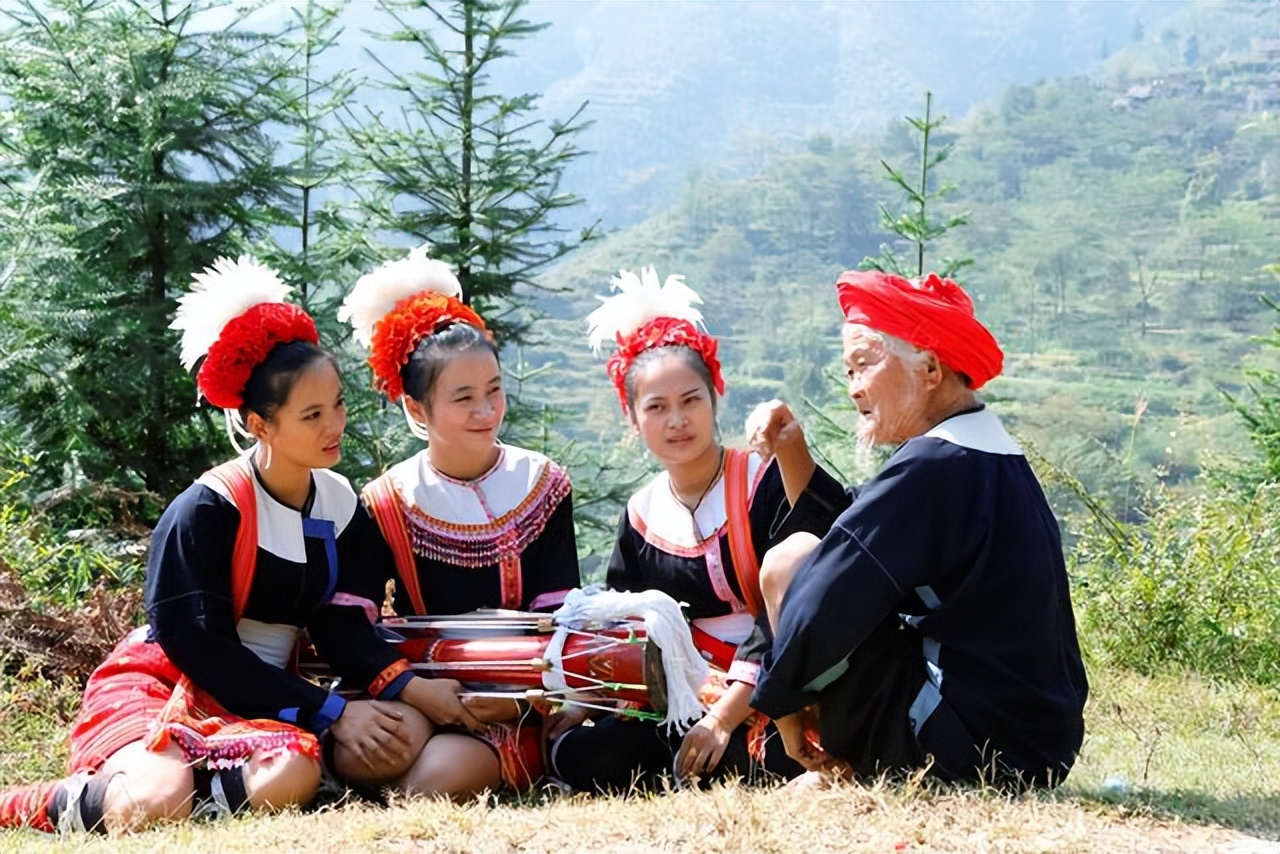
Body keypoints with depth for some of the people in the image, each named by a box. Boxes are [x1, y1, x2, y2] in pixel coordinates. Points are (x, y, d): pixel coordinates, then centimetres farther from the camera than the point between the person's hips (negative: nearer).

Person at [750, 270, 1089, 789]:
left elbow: (821, 609, -22)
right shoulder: (1005, 461, 11)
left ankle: (839, 767, 2)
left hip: (959, 753, -10)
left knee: (789, 563, -3)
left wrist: (781, 703, -7)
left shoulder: (930, 467, -17)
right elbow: (855, 539, 17)